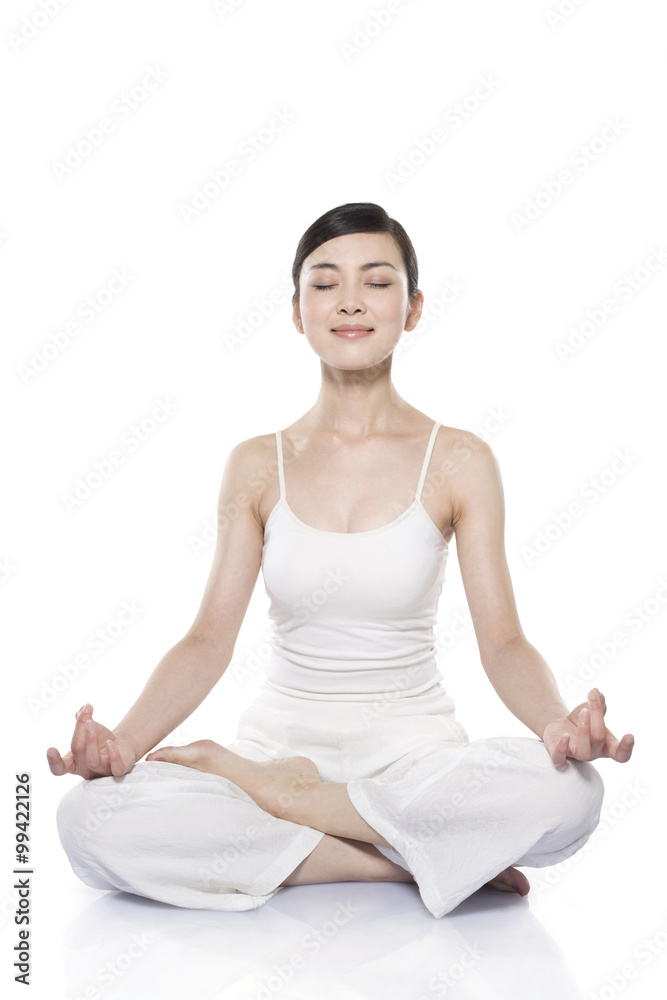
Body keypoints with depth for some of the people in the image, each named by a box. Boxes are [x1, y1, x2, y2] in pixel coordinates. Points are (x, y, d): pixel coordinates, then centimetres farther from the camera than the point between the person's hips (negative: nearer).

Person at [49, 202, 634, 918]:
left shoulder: (459, 462, 0)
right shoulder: (257, 465, 4)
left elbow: (503, 643, -5)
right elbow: (208, 641, 0)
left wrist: (560, 722, -27)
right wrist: (123, 740, -18)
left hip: (413, 746, 0)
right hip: (281, 735, 1)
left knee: (567, 790, -33)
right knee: (90, 818, -27)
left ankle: (262, 788, -14)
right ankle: (403, 858, -17)